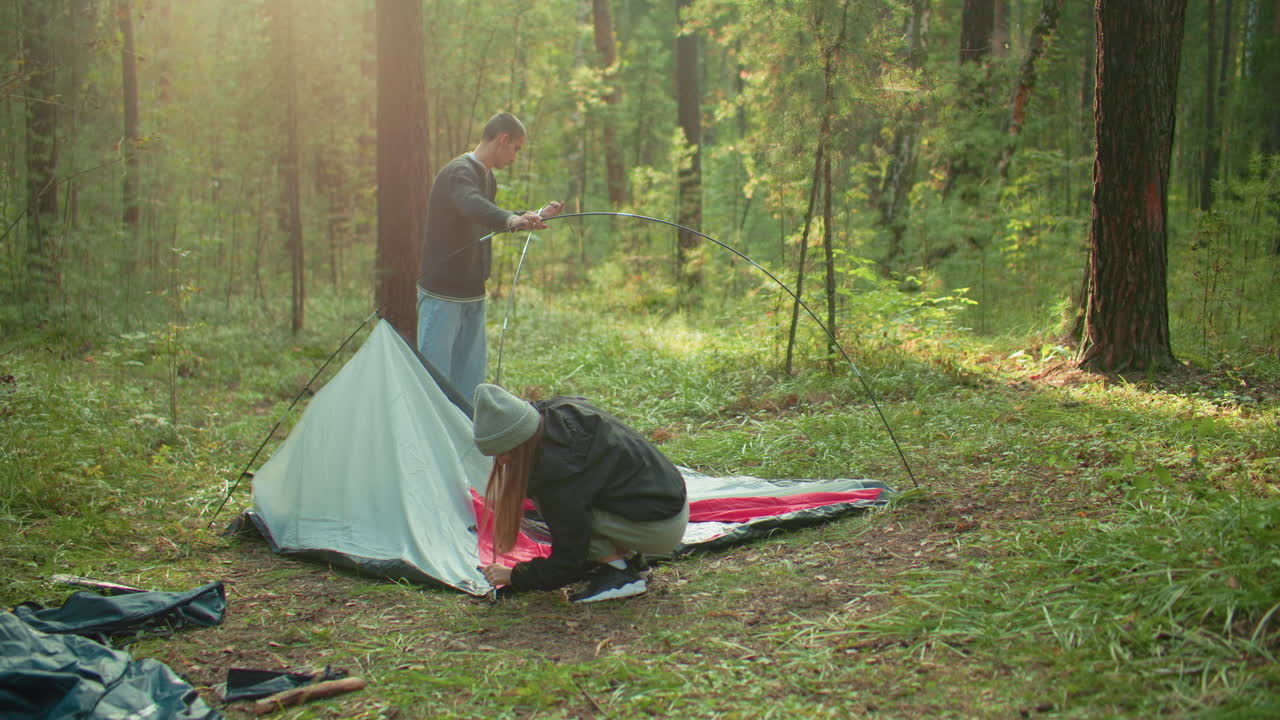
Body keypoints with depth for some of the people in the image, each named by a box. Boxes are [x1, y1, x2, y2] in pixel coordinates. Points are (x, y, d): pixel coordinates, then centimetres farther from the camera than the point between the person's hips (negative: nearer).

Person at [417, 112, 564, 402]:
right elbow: (472, 206, -39)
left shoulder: (487, 177, 13)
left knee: (470, 378, 11)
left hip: (473, 294, 9)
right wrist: (512, 219, -57)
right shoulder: (458, 173, -17)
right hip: (442, 293, -9)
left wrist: (538, 216, 31)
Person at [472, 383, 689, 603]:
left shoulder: (560, 470, -28)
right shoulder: (561, 411, -6)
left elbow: (567, 562, -21)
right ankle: (626, 554, 10)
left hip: (663, 530, -9)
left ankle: (619, 573, -9)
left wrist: (514, 577, -7)